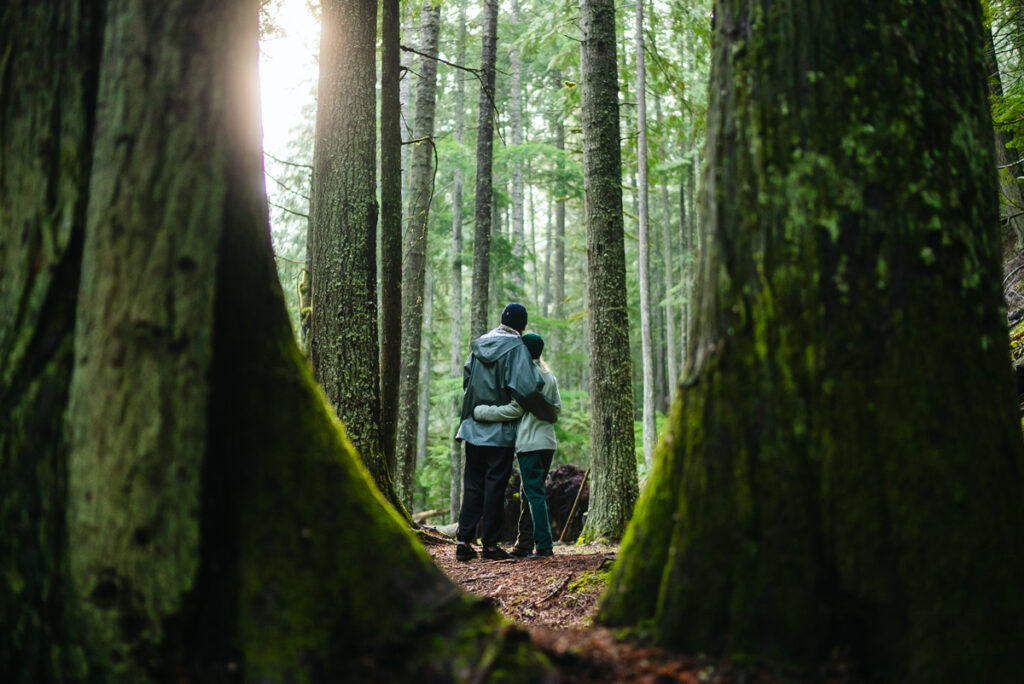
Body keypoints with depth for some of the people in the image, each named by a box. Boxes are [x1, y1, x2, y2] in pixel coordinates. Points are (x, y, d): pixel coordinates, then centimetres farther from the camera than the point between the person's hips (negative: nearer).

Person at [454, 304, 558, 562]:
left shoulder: (479, 345, 8)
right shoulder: (515, 348, -11)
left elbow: (467, 378, 13)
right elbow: (526, 388, -19)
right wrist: (550, 413, -7)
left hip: (474, 428, 5)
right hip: (501, 431, -5)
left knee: (473, 484, 10)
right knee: (495, 485, 2)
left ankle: (464, 540, 7)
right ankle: (489, 543, 4)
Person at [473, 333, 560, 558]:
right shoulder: (550, 376, 14)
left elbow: (514, 410, -13)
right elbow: (557, 407, 18)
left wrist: (479, 411, -9)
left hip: (530, 442, -8)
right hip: (548, 441, 8)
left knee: (534, 493, -5)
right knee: (532, 492, 12)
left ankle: (544, 545, -6)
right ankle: (524, 543, 14)